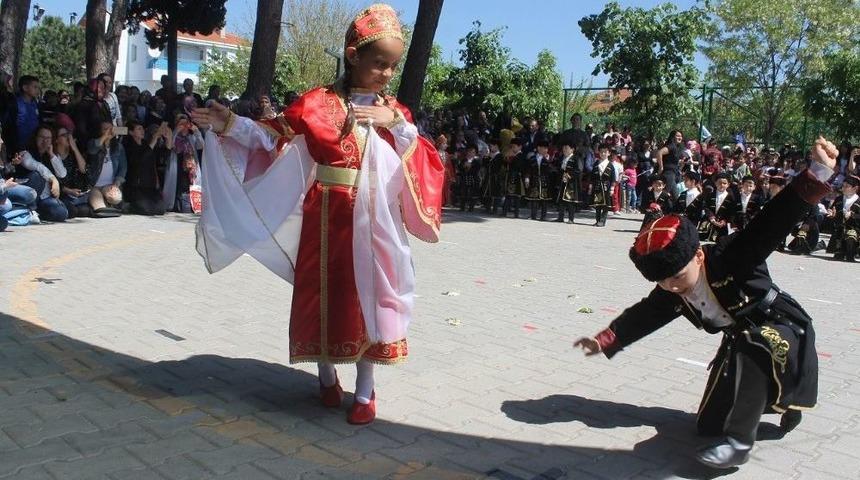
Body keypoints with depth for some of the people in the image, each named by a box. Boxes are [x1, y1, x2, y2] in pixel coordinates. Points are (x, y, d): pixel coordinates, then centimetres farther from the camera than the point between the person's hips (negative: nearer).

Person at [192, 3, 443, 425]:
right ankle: (327, 376, 29)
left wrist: (399, 125, -10)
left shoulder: (393, 111, 8)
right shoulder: (320, 103, -1)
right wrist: (229, 125, -13)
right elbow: (274, 139, -2)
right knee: (324, 296, 7)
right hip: (327, 219, -1)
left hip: (373, 223, 2)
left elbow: (423, 164, 2)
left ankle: (365, 391, 17)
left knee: (370, 298, 4)